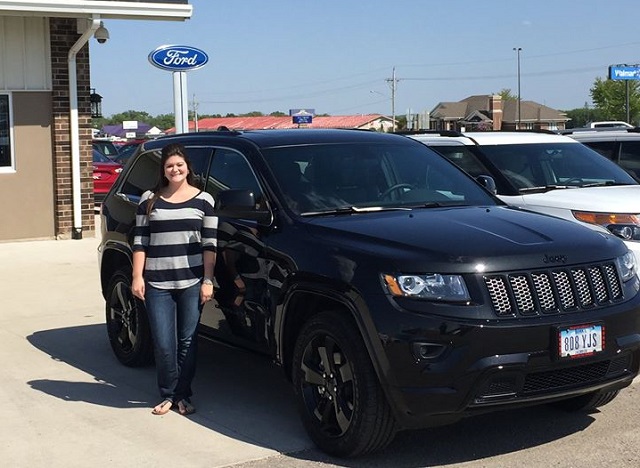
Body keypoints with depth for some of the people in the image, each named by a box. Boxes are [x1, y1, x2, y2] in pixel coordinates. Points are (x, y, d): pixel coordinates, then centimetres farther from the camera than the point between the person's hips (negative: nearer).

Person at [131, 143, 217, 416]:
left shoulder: (203, 200, 5)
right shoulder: (150, 200, 8)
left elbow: (210, 244, 2)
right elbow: (140, 242, 7)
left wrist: (208, 280, -4)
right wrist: (137, 277, -1)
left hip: (192, 283, 0)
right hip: (157, 284, 1)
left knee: (187, 342, 5)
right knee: (164, 344, 0)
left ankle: (183, 396, 18)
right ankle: (167, 395, 17)